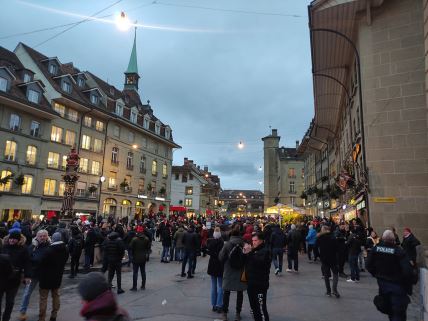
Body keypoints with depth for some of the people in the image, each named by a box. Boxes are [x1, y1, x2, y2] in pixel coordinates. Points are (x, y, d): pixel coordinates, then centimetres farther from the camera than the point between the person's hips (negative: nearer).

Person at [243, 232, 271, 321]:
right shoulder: (253, 250, 15)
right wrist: (245, 253, -5)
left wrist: (250, 253, -26)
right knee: (254, 307, 17)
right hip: (251, 283, 8)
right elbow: (245, 262, 12)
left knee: (261, 308, -7)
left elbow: (260, 262, -26)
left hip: (260, 284, -8)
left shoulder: (265, 251, -9)